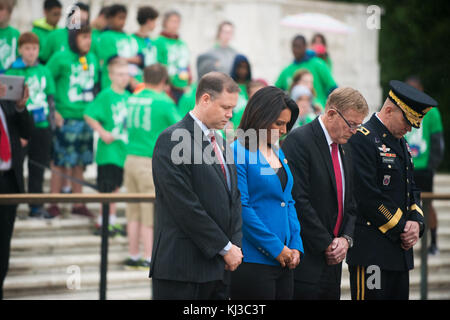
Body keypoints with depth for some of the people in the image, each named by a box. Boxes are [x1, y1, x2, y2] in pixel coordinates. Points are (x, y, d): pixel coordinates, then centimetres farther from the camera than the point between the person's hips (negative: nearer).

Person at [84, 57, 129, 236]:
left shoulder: (128, 97, 10)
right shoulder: (106, 95, -11)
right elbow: (88, 115, -13)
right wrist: (102, 132, -17)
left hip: (123, 149, 7)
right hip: (108, 149, -7)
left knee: (116, 186, 13)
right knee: (107, 188, -4)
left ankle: (112, 221, 20)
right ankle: (102, 223, 4)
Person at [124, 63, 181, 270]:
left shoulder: (133, 99, 8)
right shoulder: (163, 102, -10)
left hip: (131, 158, 6)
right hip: (151, 162, -6)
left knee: (134, 212, 11)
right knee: (150, 212, -1)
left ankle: (133, 256, 15)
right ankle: (149, 258, 2)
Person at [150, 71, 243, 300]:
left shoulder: (220, 143, 17)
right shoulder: (172, 140, -10)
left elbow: (234, 198, 19)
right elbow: (185, 206, -16)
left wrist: (235, 245, 3)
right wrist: (225, 248, -12)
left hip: (218, 267, 8)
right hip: (182, 267, -8)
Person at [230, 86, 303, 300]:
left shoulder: (278, 153, 16)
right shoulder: (238, 153, -9)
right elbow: (241, 208, -15)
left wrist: (295, 246, 5)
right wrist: (276, 248, -13)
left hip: (282, 260, 8)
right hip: (253, 261, -8)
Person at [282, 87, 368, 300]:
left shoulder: (344, 150, 16)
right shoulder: (299, 141, -10)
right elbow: (298, 201, -16)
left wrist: (346, 239, 0)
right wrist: (327, 245, -13)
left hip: (332, 260, 8)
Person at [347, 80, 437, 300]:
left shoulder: (401, 144, 19)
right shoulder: (362, 140, -11)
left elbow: (412, 191, 21)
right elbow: (369, 197, -17)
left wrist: (416, 223, 1)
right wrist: (402, 227, -10)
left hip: (400, 249, 9)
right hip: (370, 251, -9)